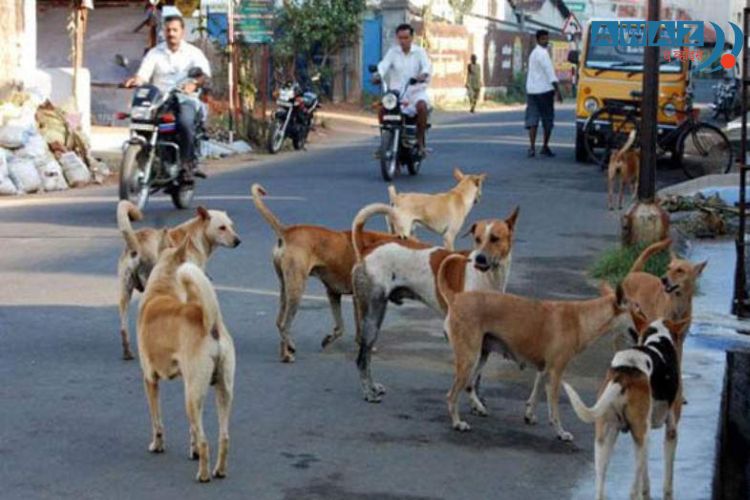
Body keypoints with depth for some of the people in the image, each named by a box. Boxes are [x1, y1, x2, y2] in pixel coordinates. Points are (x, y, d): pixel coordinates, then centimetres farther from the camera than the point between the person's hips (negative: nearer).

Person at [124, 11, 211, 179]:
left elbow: (204, 73, -8)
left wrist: (195, 83, -32)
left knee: (185, 122, -35)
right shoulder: (155, 53, 14)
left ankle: (188, 163, -21)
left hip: (185, 98, -2)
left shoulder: (193, 52, 9)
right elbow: (143, 74, 1)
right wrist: (135, 80, -24)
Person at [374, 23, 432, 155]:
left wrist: (424, 74, -39)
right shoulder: (393, 52, 6)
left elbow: (427, 65, -15)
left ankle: (420, 141, -18)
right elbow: (384, 64, -11)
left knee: (422, 106, -34)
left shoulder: (419, 52, 3)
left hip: (416, 91, -2)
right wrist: (378, 74, -34)